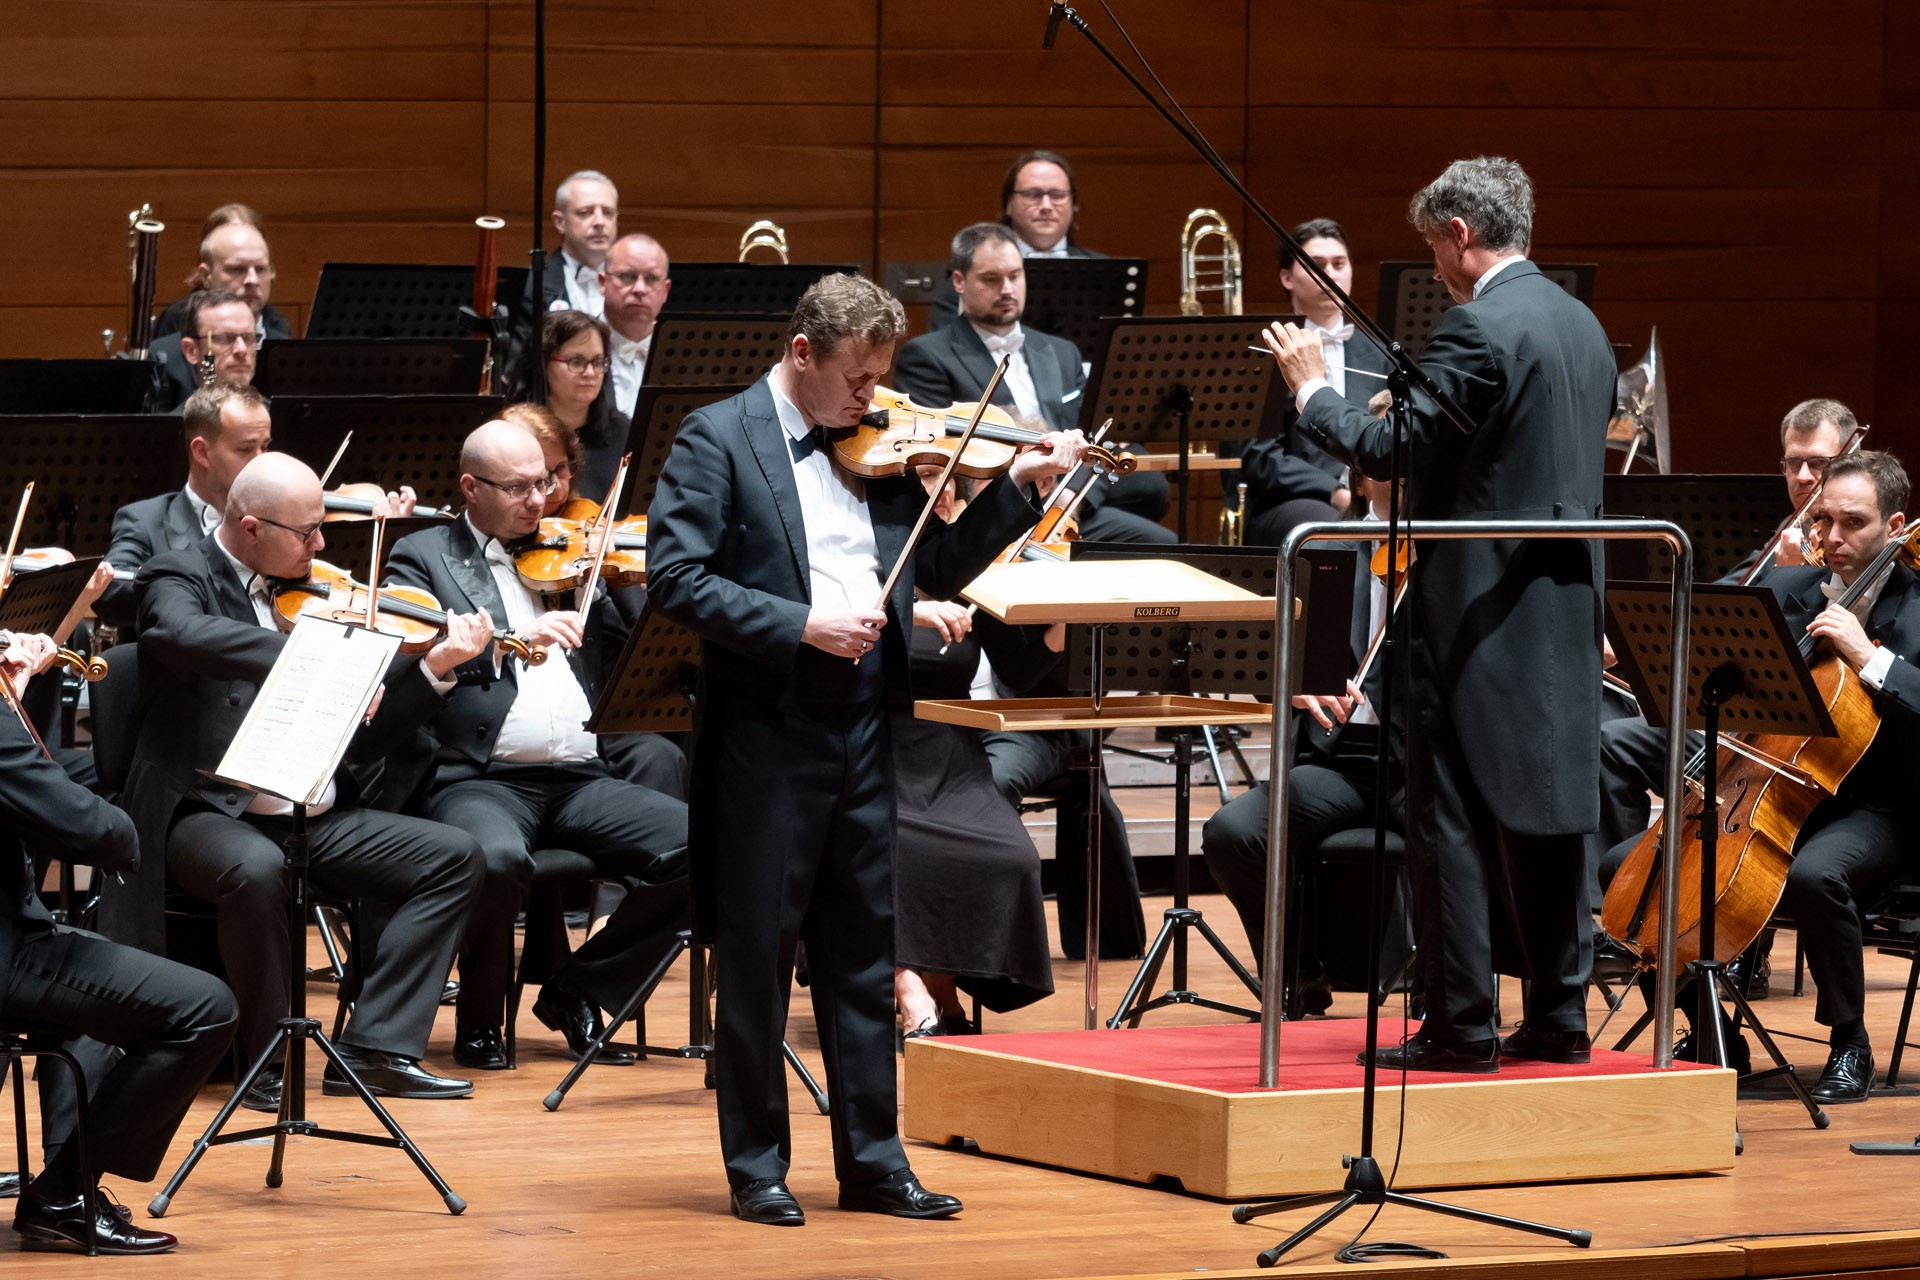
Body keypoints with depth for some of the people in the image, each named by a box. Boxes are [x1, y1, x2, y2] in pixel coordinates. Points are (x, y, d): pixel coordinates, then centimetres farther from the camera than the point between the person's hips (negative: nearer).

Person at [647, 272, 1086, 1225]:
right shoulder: (718, 439, -5)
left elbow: (938, 568, 15)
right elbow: (674, 578, -14)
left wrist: (1019, 487, 3)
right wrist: (801, 624, -21)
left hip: (862, 727, 5)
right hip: (766, 729, -5)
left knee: (863, 954, 10)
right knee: (756, 955, 2)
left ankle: (872, 1161, 17)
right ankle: (756, 1165, 11)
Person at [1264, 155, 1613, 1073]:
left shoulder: (1477, 329, -16)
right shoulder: (1582, 325, 13)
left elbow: (1392, 450, -18)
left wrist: (1312, 391, -3)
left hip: (1479, 611, -8)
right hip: (1566, 607, 8)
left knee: (1451, 819, -3)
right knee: (1545, 809, 12)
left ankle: (1460, 1026, -3)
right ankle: (1557, 1017, 15)